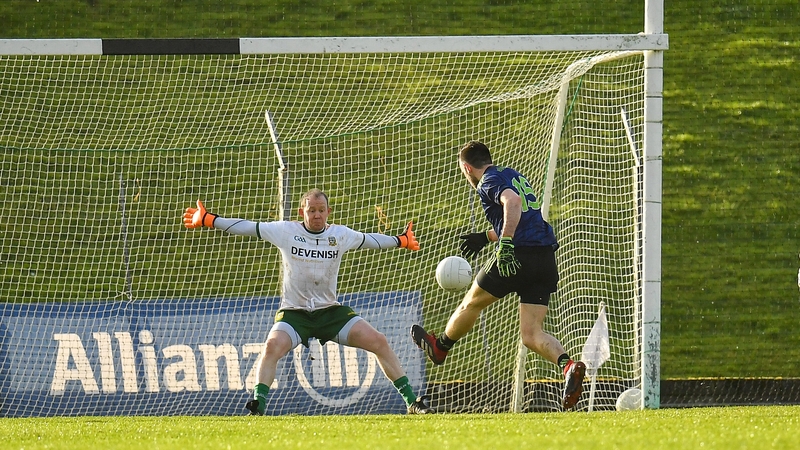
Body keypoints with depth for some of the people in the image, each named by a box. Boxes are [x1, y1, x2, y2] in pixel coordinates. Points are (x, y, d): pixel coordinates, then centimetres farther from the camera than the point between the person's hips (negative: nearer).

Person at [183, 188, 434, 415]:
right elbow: (246, 227, -3)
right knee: (273, 347, -33)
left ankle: (411, 401, 1)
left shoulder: (340, 235, 3)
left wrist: (401, 241, 31)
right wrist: (207, 220, -6)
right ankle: (257, 406, -29)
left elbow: (369, 240, 21)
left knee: (378, 341, -9)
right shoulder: (286, 231, -4)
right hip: (294, 312, -2)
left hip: (330, 311, 2)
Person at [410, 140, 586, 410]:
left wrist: (505, 243, -30)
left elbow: (512, 201, -25)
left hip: (517, 256, -7)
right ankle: (569, 366, -24)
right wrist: (486, 237, 47)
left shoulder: (489, 182, -2)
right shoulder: (514, 176, 25)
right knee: (531, 335, 2)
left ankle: (439, 347, 42)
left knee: (472, 303, 20)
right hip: (546, 258, 7)